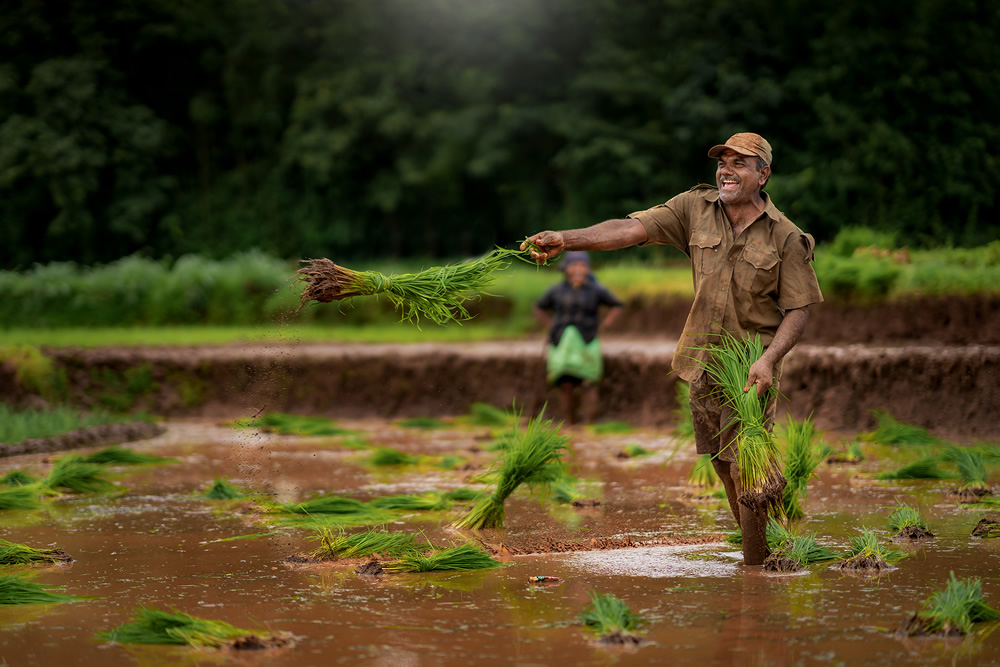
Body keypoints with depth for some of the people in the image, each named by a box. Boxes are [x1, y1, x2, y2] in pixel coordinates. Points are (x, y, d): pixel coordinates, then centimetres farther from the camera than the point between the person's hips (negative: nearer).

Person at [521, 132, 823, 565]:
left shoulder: (785, 237, -7)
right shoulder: (695, 209, 0)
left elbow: (799, 308, -5)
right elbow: (633, 229, -11)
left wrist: (769, 359, -21)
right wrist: (566, 239, -24)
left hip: (751, 367, -4)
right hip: (703, 362, 4)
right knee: (723, 464, 13)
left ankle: (759, 570, 1)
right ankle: (753, 541, 31)